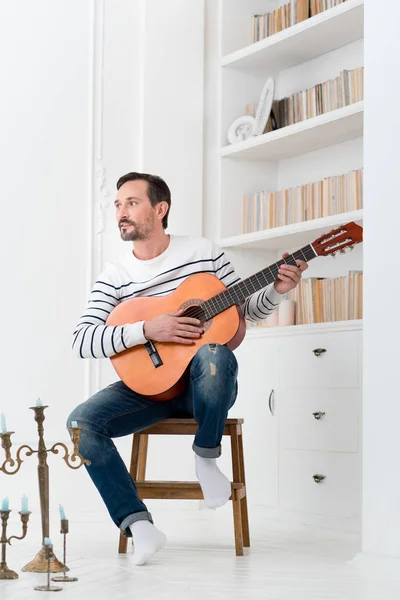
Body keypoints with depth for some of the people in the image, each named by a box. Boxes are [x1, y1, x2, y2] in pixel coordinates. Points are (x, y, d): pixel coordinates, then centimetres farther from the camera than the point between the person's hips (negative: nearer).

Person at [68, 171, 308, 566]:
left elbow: (248, 309, 9)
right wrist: (147, 330, -23)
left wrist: (277, 290, -12)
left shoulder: (204, 252, 0)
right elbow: (82, 342, -11)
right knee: (82, 422, -24)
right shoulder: (114, 277, 0)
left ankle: (205, 457, -14)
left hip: (204, 385, -2)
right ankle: (138, 525, -23)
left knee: (213, 355, -39)